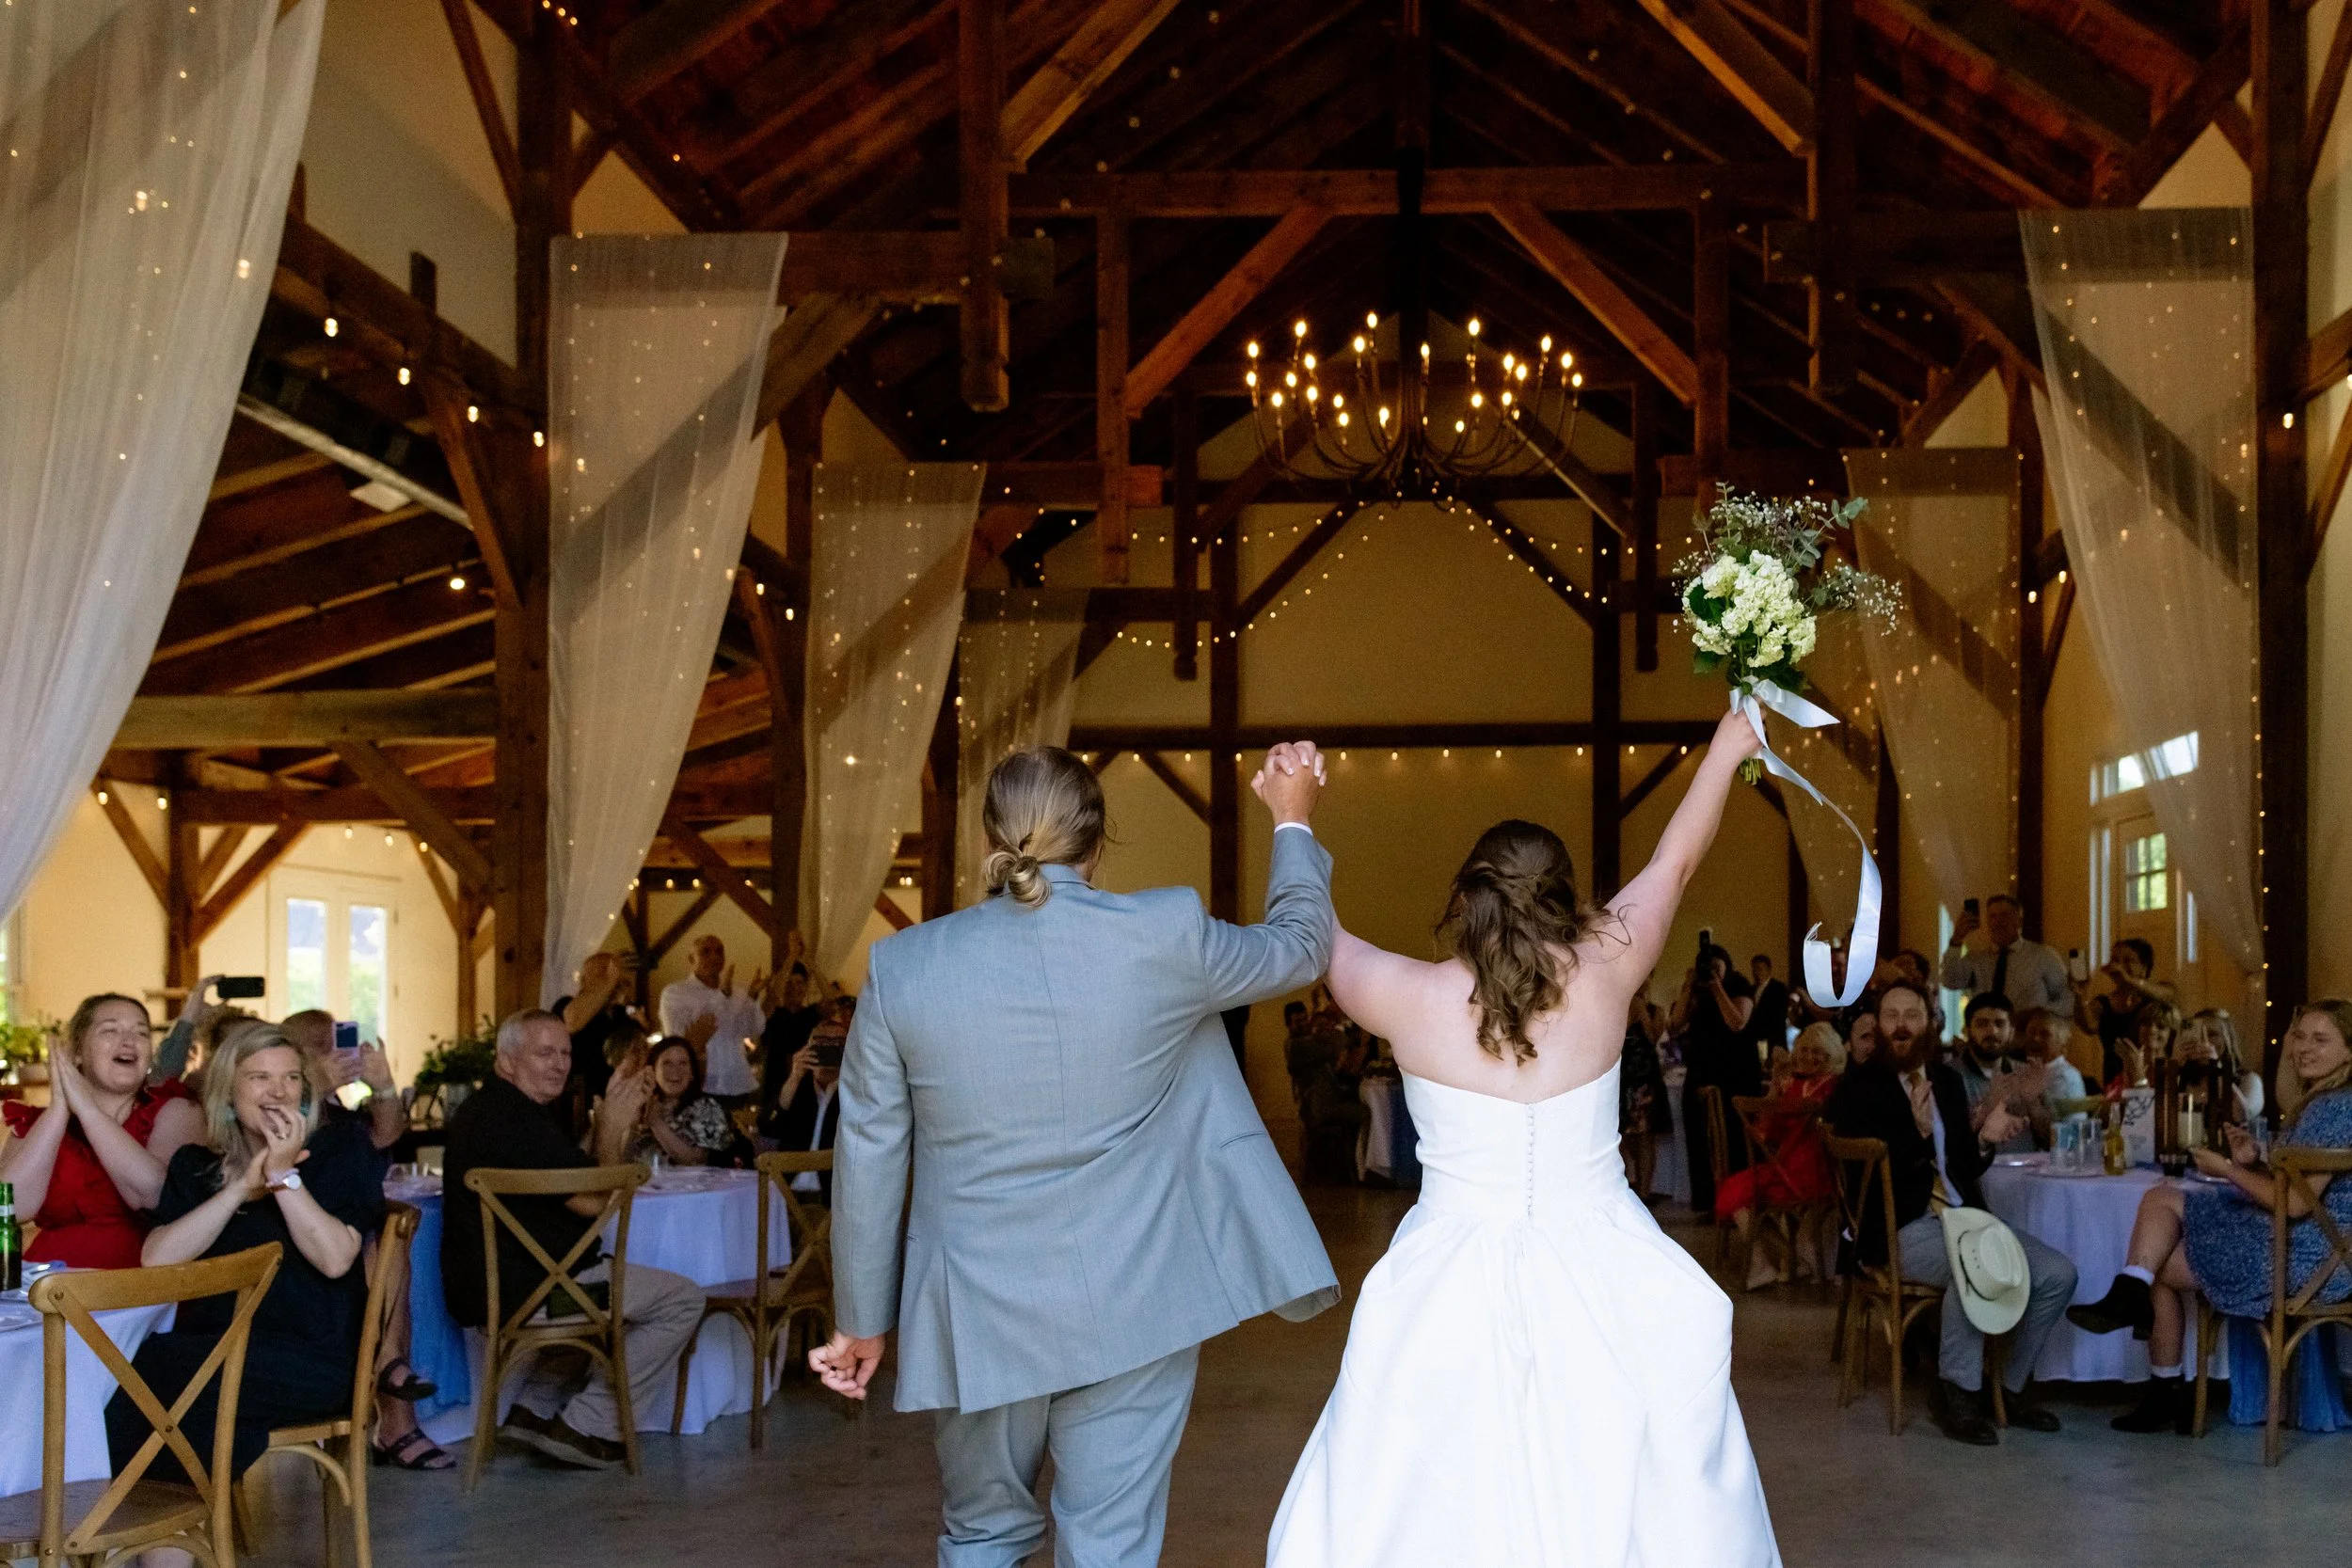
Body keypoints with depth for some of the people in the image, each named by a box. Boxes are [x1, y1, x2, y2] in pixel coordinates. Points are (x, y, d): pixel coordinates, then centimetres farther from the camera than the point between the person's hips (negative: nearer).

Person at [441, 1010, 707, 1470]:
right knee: (683, 1299, -4)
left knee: (605, 1286, 37)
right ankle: (586, 1426, -2)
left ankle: (534, 1408, 25)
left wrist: (612, 1118, 6)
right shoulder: (517, 1119, -20)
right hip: (524, 1292, -11)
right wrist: (612, 1128, -5)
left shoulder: (482, 1109, 15)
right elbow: (591, 1200, -17)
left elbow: (575, 1174, 16)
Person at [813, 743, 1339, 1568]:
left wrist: (862, 1320, 12)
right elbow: (1298, 946, 10)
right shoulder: (1166, 935, -10)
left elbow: (868, 1161, 0)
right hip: (1132, 1312, -1)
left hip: (979, 1318, 1)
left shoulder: (901, 966, -7)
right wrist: (1292, 822, 27)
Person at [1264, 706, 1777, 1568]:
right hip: (1601, 1296, 1)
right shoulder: (1601, 977, -5)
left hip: (1451, 1298, -1)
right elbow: (1675, 860, 11)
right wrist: (1725, 751, 27)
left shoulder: (1410, 997, -7)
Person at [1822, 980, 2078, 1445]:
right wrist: (1917, 1133, -27)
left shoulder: (1947, 1080, 15)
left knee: (2057, 1274, -8)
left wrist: (1984, 1139, -4)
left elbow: (1963, 1168, 18)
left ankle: (2009, 1386, 10)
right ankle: (1957, 1392, -16)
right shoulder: (1857, 1088, -4)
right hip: (1900, 1228, -7)